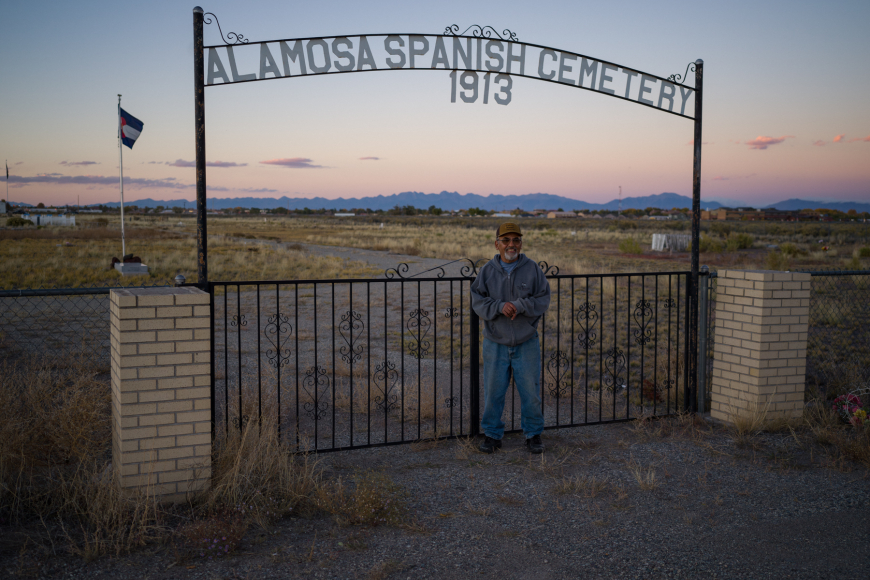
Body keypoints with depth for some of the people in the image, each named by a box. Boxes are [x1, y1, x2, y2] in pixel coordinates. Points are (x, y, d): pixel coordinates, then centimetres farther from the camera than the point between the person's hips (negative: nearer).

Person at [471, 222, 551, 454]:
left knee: (530, 391, 6)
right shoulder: (487, 271, 0)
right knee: (493, 392, 7)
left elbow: (543, 300, -4)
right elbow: (478, 301, -3)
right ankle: (492, 434, 22)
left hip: (527, 343, 0)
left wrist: (520, 305, -20)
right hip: (496, 344, 1)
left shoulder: (532, 269, -1)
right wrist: (500, 306, -20)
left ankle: (533, 434, 24)